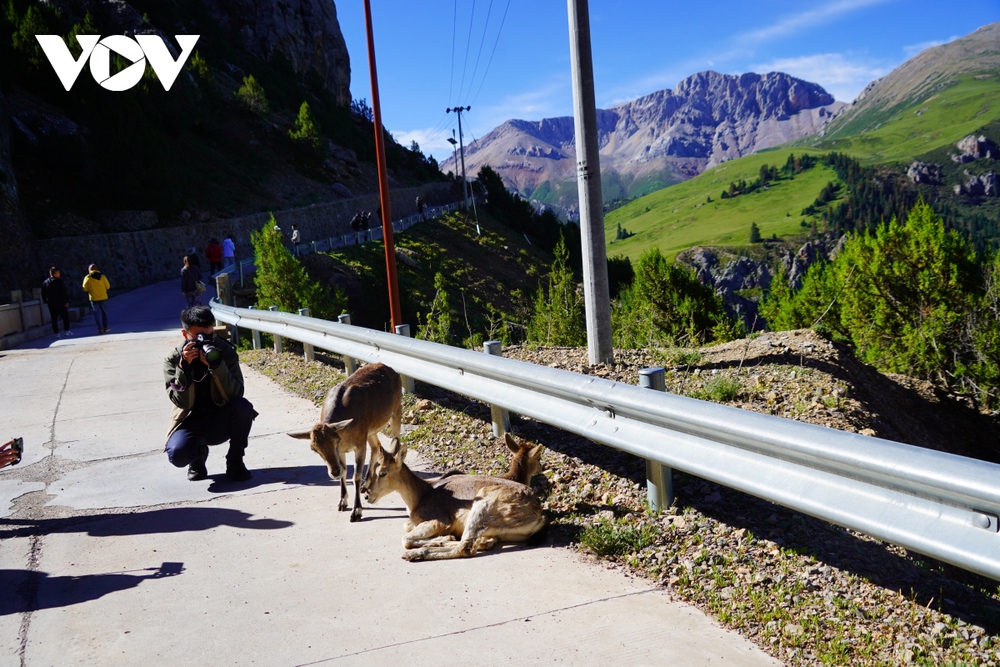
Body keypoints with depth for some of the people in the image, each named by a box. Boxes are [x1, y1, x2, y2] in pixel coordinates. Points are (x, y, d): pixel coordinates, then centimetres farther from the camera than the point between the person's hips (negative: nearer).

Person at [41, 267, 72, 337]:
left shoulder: (45, 282, 7)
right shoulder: (59, 281, -9)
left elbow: (43, 294, 12)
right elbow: (64, 292, -13)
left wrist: (46, 301, 19)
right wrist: (66, 301, -9)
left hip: (51, 304, 4)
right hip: (61, 303, -4)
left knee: (54, 319, 6)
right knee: (65, 317, 7)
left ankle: (57, 333, 4)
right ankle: (67, 331, 5)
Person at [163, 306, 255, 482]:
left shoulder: (226, 352, -10)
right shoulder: (173, 360, -9)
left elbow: (235, 394, -21)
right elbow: (183, 402, -19)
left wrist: (216, 366, -34)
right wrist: (184, 367, -30)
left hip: (221, 422, 1)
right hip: (191, 423, -1)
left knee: (243, 406, -31)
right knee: (177, 454, -31)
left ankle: (235, 462, -8)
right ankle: (198, 455, 9)